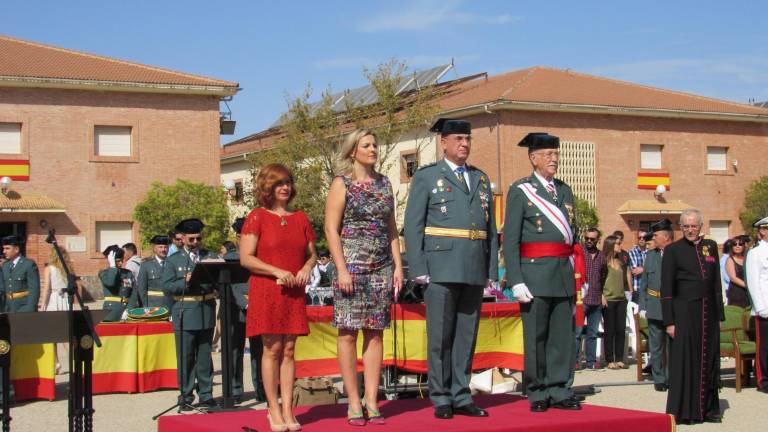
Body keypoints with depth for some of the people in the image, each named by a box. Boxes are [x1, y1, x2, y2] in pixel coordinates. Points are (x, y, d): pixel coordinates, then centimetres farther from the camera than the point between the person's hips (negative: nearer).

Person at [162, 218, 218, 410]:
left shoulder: (210, 257, 11)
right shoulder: (173, 260, 4)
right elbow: (166, 287, -4)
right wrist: (186, 281, -17)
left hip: (206, 313, 2)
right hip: (185, 315, -2)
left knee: (205, 357, 9)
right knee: (185, 358, 0)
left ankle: (205, 396, 16)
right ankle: (185, 397, 7)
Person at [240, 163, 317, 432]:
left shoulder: (300, 218, 13)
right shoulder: (257, 217, -1)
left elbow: (312, 253, 18)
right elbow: (245, 258, -7)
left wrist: (307, 268, -5)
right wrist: (277, 272, -16)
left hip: (294, 293, 4)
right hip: (266, 292, -4)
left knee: (289, 350, 3)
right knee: (272, 349, -3)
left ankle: (287, 409, 5)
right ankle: (274, 409, 4)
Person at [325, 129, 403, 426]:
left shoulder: (384, 183, 13)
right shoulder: (342, 183, 0)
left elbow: (391, 228, 16)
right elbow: (331, 229, -6)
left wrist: (398, 265, 8)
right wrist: (341, 269, -14)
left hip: (381, 267, 5)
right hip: (351, 265, -4)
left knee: (376, 333, 4)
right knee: (348, 332, -3)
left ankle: (372, 401, 8)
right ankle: (353, 402, 3)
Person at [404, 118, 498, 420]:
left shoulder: (481, 179, 17)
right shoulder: (426, 177, 3)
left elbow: (491, 228, 17)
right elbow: (413, 225, -2)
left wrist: (492, 270, 10)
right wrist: (418, 269, -10)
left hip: (474, 270, 4)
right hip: (441, 269, -4)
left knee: (466, 335, 7)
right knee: (440, 336, -1)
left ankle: (461, 397, 14)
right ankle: (441, 399, 7)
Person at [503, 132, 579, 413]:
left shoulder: (565, 191, 16)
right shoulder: (520, 191, -1)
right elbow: (510, 239, -6)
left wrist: (574, 274, 14)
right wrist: (516, 281, -14)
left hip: (564, 275, 5)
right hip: (535, 274, -5)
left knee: (563, 336, 7)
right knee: (535, 337, 0)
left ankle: (559, 391, 15)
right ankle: (538, 394, 10)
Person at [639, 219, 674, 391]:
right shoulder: (650, 255, 10)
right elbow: (644, 283, 12)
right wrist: (643, 306, 5)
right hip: (654, 308, 4)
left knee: (673, 346, 2)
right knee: (656, 347, 8)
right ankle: (659, 379, 17)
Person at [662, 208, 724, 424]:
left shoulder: (711, 247, 10)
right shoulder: (672, 250, -2)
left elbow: (716, 283, 13)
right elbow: (666, 289, -4)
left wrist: (719, 314, 9)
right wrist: (669, 321, -10)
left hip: (708, 313, 4)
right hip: (684, 314, -4)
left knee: (709, 361, 9)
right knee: (684, 360, -2)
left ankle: (708, 408, 19)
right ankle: (684, 411, 6)